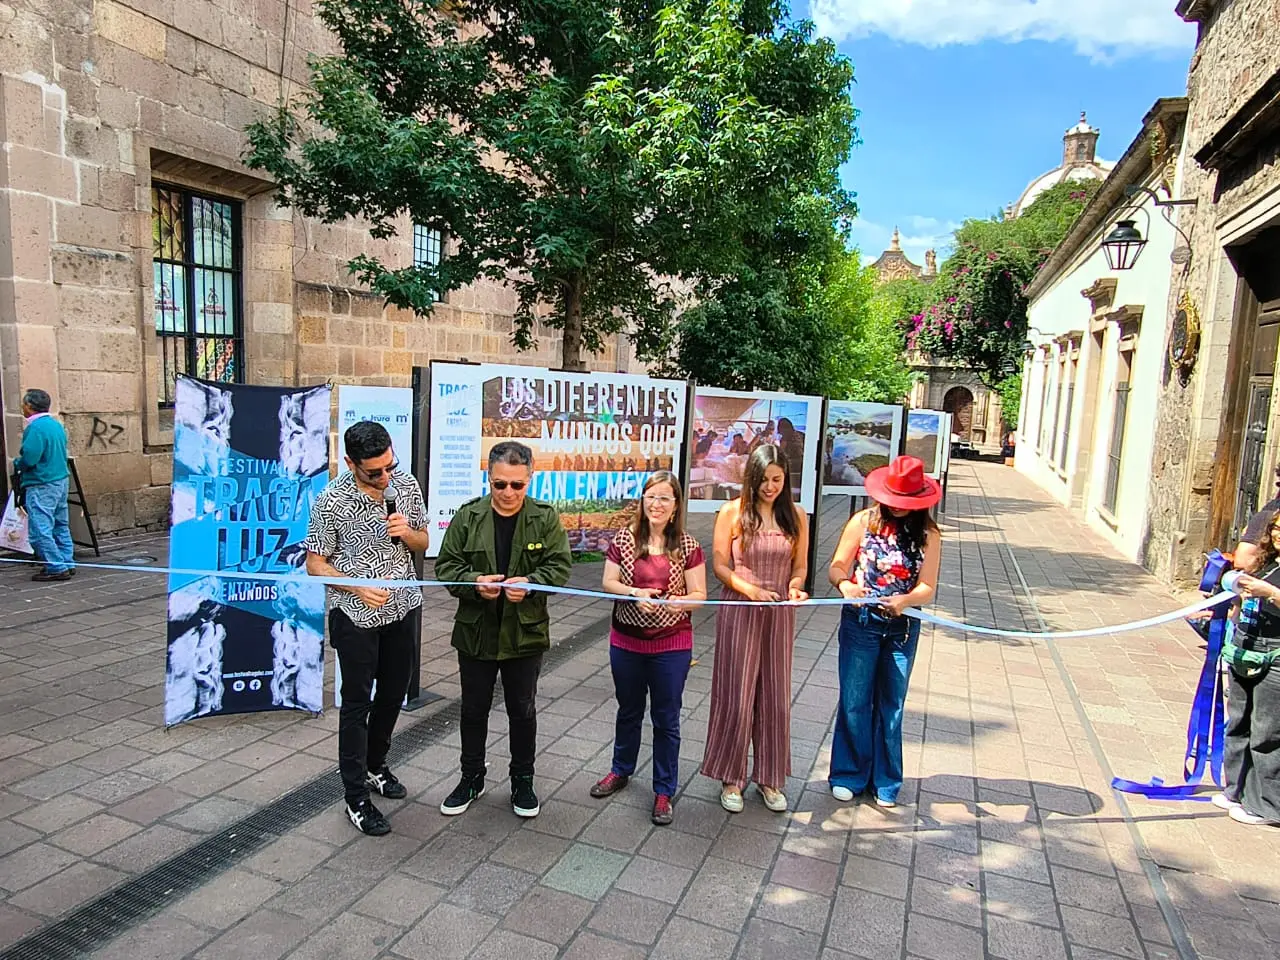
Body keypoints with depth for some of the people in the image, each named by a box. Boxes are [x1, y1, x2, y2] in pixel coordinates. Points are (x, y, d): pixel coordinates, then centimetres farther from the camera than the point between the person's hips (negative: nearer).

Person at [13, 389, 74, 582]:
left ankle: (57, 568, -3)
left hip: (42, 485, -9)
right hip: (61, 479, 9)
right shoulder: (56, 425, 10)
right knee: (61, 526, 15)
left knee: (40, 530, -4)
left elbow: (29, 458, -22)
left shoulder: (35, 428, -17)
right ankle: (67, 564, 21)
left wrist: (17, 464, 0)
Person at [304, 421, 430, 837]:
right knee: (357, 703, 5)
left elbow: (423, 543, 6)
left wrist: (407, 532, -16)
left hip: (401, 609, 5)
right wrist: (359, 587, -23)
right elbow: (315, 564, -10)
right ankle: (357, 798, 18)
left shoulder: (407, 485, -5)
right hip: (356, 615, -5)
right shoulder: (332, 501, -17)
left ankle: (376, 765, 42)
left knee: (393, 693, 19)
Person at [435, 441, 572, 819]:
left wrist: (530, 583, -26)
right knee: (474, 709, 16)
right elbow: (446, 565, -3)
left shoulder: (545, 518, -7)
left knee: (523, 710, 14)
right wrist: (474, 583, -22)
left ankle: (523, 780, 34)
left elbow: (560, 565, -8)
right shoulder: (468, 516, -5)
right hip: (475, 631, 1)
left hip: (526, 632, -1)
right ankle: (471, 778, 36)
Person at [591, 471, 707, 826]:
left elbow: (699, 595, -6)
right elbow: (608, 583, -2)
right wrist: (634, 592, -20)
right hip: (626, 642, 2)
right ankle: (621, 770, 43)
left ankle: (664, 791, 26)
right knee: (628, 711, 21)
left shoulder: (687, 546, -7)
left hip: (671, 645, -2)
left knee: (666, 719, 10)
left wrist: (676, 602, -26)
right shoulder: (624, 539, -4)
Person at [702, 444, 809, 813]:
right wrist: (750, 590, -20)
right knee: (735, 696, 4)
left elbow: (800, 566, 7)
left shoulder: (796, 516, 2)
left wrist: (795, 586, -14)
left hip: (779, 616, 3)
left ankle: (769, 778, 28)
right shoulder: (732, 513, -5)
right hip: (738, 613, -2)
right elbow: (720, 564, -5)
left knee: (775, 697, 11)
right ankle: (731, 777, 22)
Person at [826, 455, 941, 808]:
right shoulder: (863, 521, -4)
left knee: (891, 705, 12)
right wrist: (845, 584, -27)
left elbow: (927, 588, -8)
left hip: (903, 627, 1)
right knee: (854, 702, 6)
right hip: (860, 623, -1)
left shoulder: (927, 534, -3)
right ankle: (848, 775, 23)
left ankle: (885, 782, 28)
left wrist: (905, 600, -29)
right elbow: (837, 567, -5)